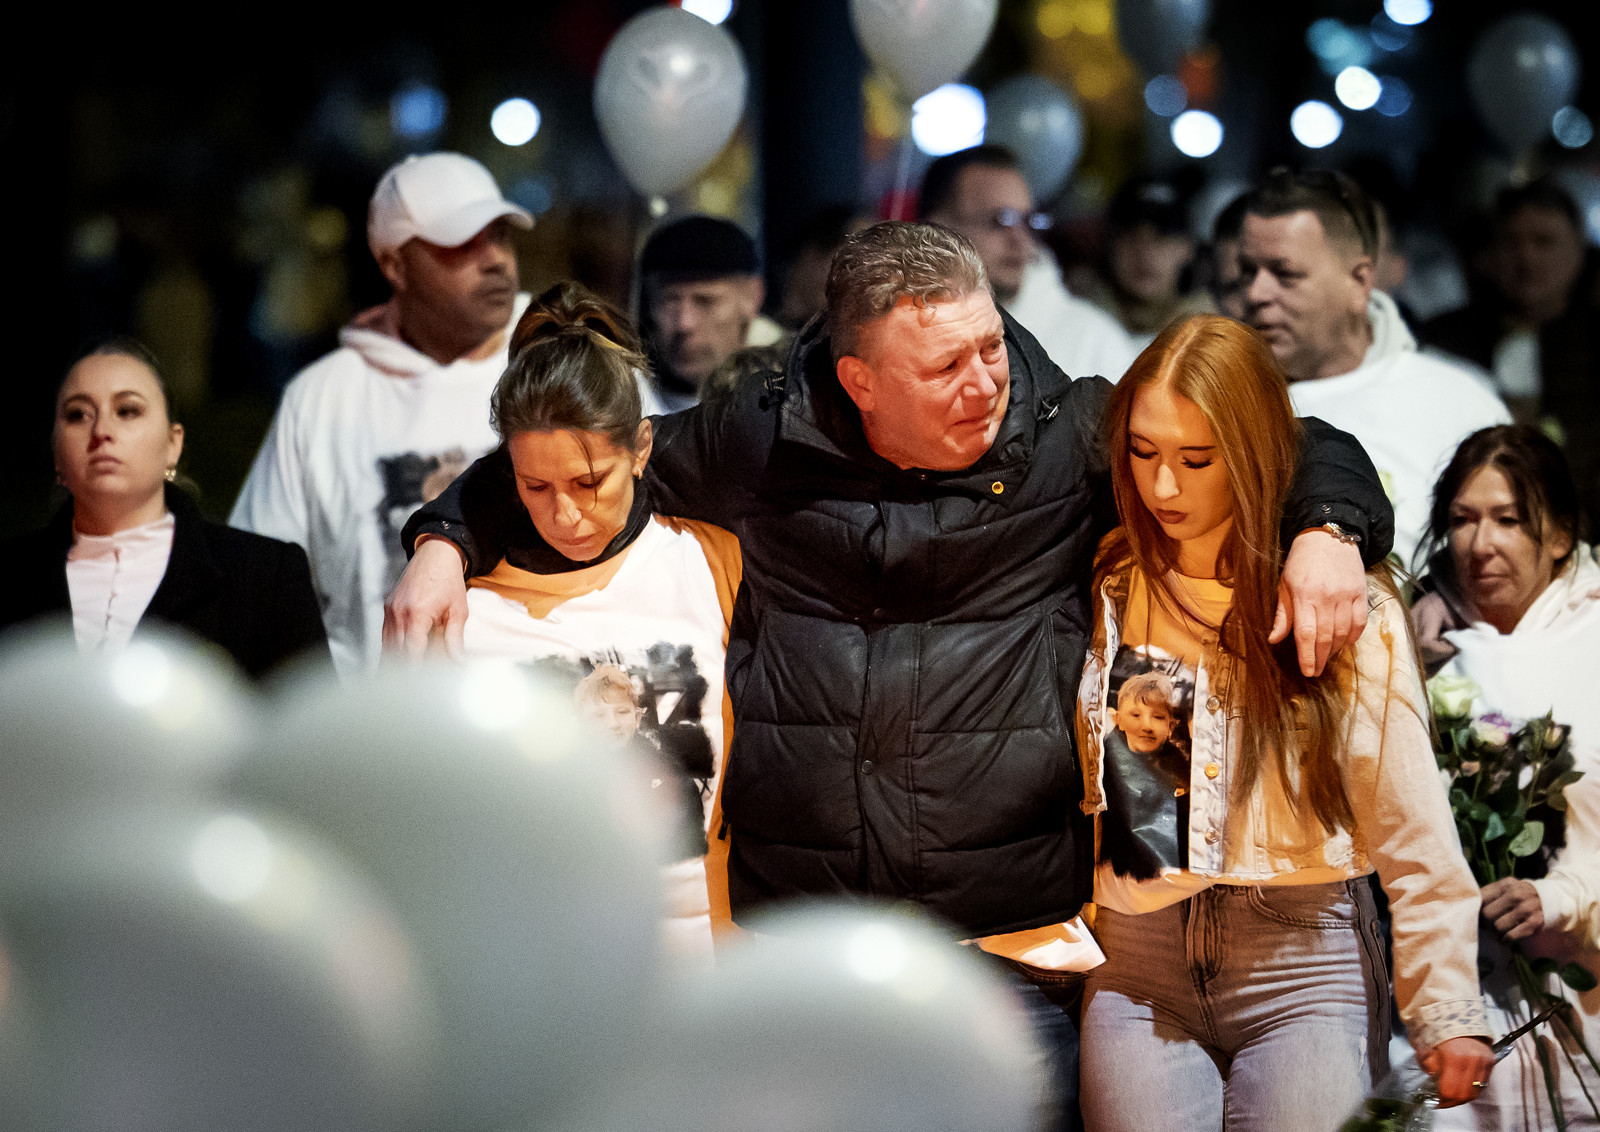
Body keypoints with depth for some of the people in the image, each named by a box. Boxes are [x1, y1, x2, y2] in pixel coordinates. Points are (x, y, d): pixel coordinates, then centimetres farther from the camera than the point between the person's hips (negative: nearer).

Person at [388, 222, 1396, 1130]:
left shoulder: (1070, 434, 0)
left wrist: (1326, 533, -13)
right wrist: (446, 545, 6)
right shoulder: (760, 442, 3)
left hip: (1014, 945, -1)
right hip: (795, 941, 1)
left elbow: (1309, 449, 7)